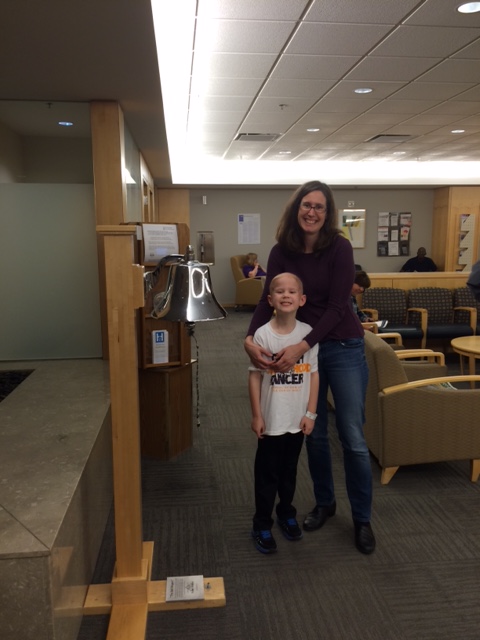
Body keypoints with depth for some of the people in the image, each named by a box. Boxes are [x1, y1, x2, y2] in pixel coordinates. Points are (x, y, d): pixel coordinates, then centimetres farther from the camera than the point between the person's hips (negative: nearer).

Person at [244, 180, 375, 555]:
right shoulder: (282, 252, -3)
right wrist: (251, 339, -26)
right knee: (315, 434, 14)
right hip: (301, 349, 4)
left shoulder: (339, 248, -13)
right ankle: (324, 503, 35)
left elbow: (337, 306, -18)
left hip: (343, 347, -3)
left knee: (353, 439, 2)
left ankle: (362, 519, 21)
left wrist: (300, 348, -27)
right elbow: (268, 300, -8)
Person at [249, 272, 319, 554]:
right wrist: (256, 415, -7)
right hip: (271, 419, -2)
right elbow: (255, 376, -7)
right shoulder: (262, 334, -12)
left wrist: (310, 413, -1)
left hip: (297, 419, 2)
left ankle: (287, 513, 41)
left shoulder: (308, 333, -6)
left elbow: (314, 374, 0)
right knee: (267, 474, 10)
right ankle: (262, 525, 26)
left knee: (289, 471, 20)